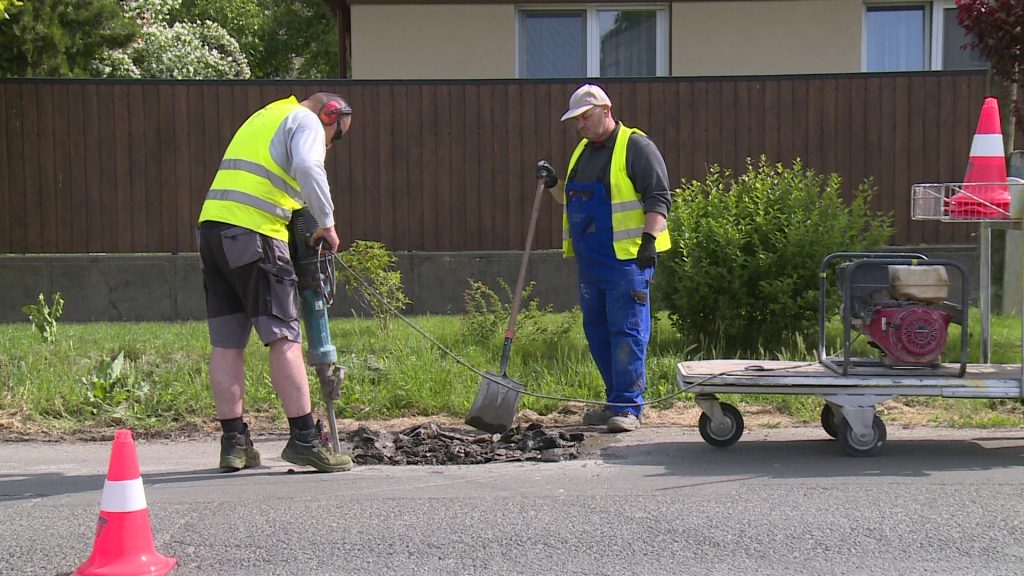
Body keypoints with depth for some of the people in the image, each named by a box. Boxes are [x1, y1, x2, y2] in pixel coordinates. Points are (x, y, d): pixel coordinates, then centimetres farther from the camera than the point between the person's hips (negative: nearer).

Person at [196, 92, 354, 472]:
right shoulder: (306, 120, 5)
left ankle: (234, 443, 11)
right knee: (284, 337, -6)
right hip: (254, 232, -8)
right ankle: (303, 439, -7)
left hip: (211, 225, 8)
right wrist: (326, 222, -7)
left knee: (226, 343, 7)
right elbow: (307, 167, -16)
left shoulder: (265, 117, 32)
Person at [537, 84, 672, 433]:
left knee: (627, 331, -8)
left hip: (627, 258, -8)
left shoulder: (636, 146, -5)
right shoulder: (582, 152, 20)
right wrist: (552, 185, 13)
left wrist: (649, 240, -21)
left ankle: (628, 407, -5)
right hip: (590, 260, 9)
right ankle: (616, 401, 21)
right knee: (597, 331, 11)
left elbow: (658, 198, -11)